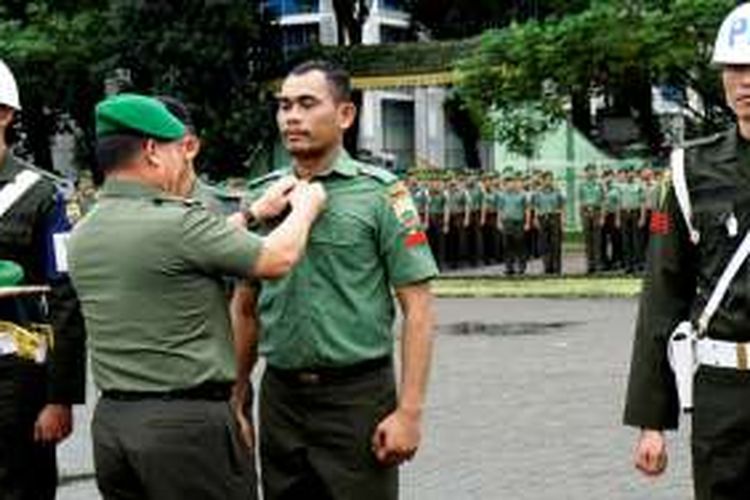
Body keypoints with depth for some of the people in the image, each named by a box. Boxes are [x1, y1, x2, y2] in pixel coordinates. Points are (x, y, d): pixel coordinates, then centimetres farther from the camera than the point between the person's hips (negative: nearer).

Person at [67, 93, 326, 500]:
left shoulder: (83, 235, 6)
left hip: (110, 420, 8)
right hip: (188, 420, -7)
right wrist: (306, 207, 12)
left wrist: (253, 214, 24)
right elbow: (277, 259, -7)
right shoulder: (177, 223, -18)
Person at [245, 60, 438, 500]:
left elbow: (417, 307, -7)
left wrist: (410, 411, -13)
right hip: (280, 394, 4)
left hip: (358, 395, -4)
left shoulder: (380, 193, -5)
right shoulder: (262, 194, 8)